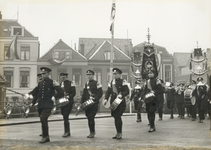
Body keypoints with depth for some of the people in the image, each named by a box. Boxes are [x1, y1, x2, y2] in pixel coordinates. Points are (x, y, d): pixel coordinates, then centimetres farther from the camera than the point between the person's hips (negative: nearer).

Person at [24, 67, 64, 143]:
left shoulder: (52, 82, -2)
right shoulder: (40, 83, 17)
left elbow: (60, 91, -5)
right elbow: (35, 91, 19)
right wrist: (28, 95, 1)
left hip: (48, 104, -7)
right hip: (40, 105, 7)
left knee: (43, 118, -22)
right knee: (43, 120, 10)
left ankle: (45, 136, -14)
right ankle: (46, 137, 21)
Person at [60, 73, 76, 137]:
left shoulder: (71, 83, -4)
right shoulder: (60, 84, 15)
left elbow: (74, 93, -9)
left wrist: (68, 96, -23)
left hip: (69, 102, -7)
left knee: (65, 116, -13)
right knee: (64, 116, 9)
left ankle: (66, 132, -7)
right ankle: (68, 132, 17)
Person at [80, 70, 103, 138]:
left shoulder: (96, 83, -2)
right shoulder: (86, 84, 18)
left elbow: (100, 93, -8)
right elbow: (84, 94, 21)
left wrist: (94, 98, -21)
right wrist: (81, 103, 12)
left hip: (94, 104, -6)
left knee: (91, 117, -11)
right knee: (89, 118, 7)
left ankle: (92, 132, -2)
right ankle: (92, 132, 19)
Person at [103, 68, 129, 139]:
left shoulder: (123, 81, -2)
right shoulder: (111, 82, 15)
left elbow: (127, 91, -10)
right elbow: (108, 91, 13)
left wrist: (121, 95, -27)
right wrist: (106, 99, -3)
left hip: (121, 102, -6)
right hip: (113, 103, 6)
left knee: (118, 117, -12)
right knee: (115, 117, 9)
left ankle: (119, 133, -2)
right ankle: (118, 133, 20)